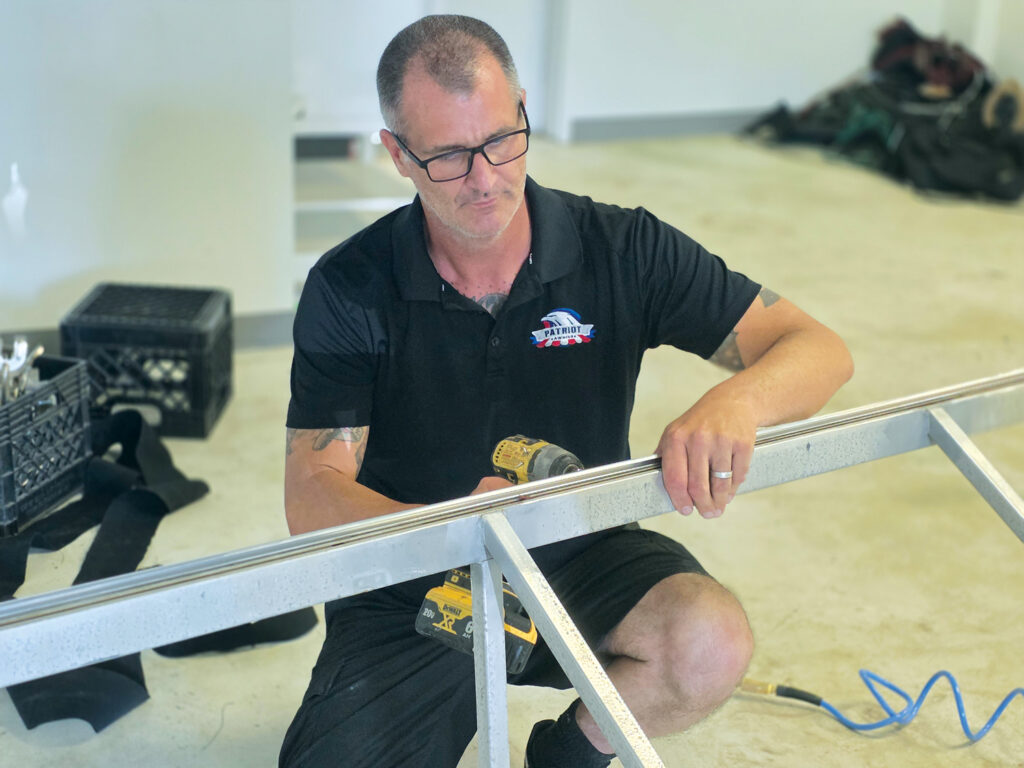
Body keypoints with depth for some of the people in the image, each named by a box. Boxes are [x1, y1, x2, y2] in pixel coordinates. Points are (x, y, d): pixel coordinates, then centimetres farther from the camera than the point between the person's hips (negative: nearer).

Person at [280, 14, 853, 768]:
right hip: (414, 593, 0)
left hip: (579, 562, 1)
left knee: (711, 645, -28)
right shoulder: (350, 289, -12)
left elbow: (820, 350, -13)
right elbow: (312, 496, -17)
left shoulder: (621, 251, -10)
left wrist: (735, 402, -37)